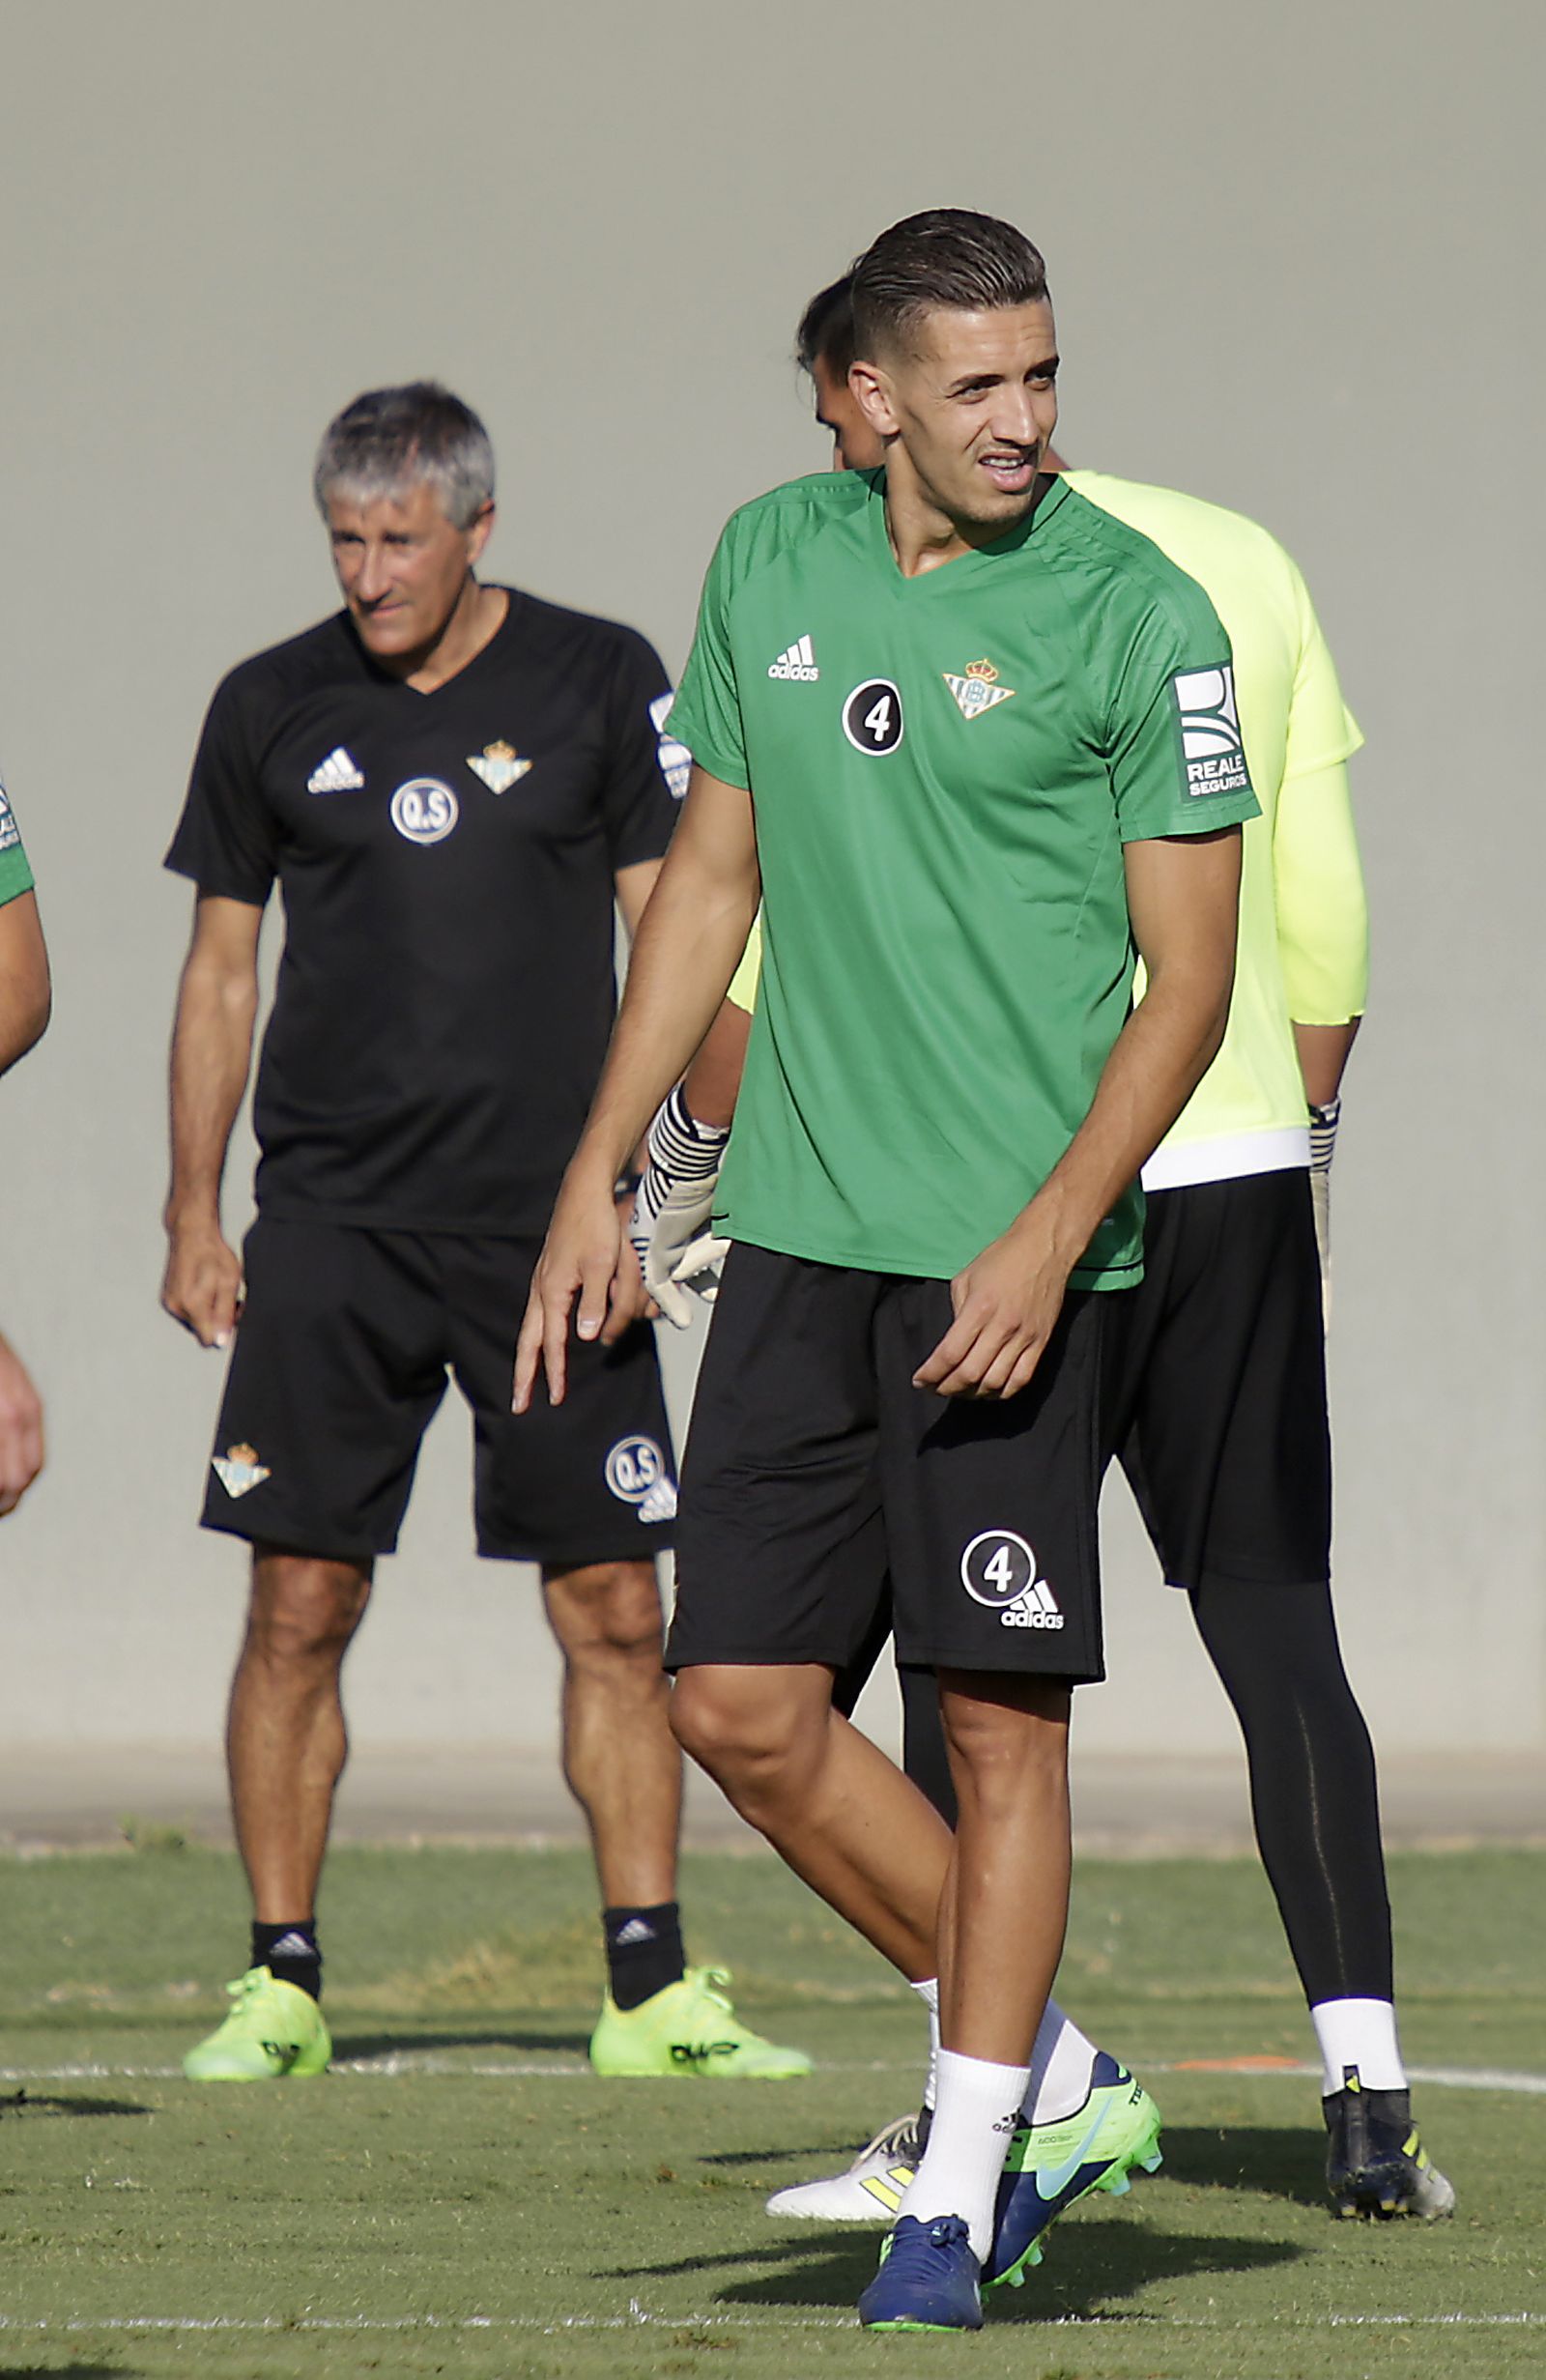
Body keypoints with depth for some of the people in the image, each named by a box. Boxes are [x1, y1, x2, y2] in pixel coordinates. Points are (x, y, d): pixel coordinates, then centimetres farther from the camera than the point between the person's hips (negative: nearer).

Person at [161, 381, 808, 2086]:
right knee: (299, 1606, -4)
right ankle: (281, 1987, 4)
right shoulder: (273, 709, 5)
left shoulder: (599, 683, 1)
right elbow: (221, 969, 12)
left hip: (553, 1225, -1)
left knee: (615, 1610, -1)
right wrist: (191, 1219, 7)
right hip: (330, 1223, 1)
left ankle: (650, 1987, 5)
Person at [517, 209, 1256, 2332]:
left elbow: (1189, 979, -6)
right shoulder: (768, 563, 7)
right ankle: (1022, 2048, 21)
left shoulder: (1134, 615, -7)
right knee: (738, 1701, 2)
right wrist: (595, 1181, 14)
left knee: (1000, 1718, -3)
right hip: (799, 1227, 5)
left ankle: (957, 2195, 7)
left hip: (1015, 1256, -5)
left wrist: (1047, 1240, -16)